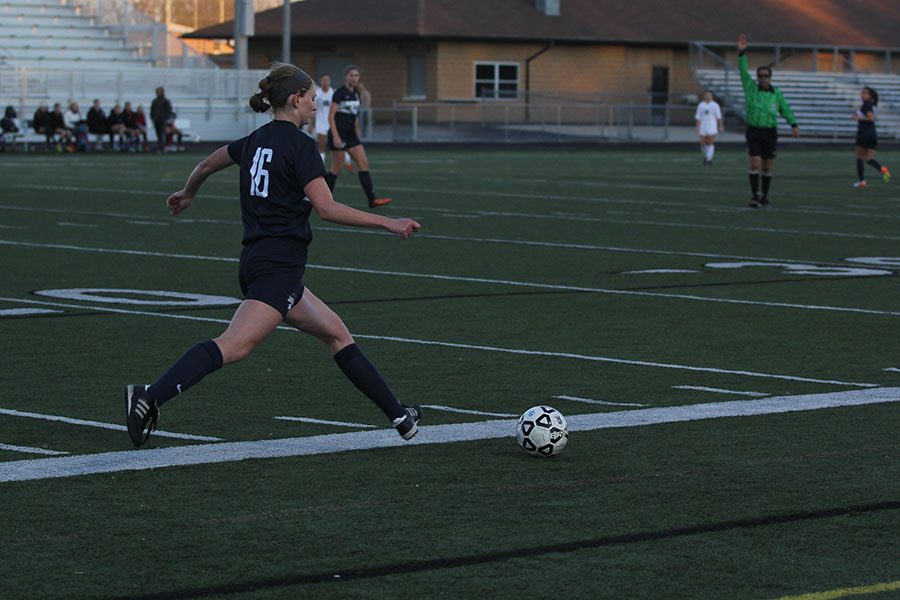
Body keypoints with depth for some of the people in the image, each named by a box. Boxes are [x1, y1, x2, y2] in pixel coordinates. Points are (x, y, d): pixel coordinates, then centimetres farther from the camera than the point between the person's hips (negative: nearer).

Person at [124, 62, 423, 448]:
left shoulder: (256, 140, 16)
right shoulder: (300, 145, -8)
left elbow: (208, 163, 33)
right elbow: (326, 208, -17)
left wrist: (188, 193, 53)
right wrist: (387, 223, -13)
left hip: (256, 259, 10)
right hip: (279, 267, -10)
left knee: (336, 333, 15)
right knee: (235, 346, -22)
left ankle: (398, 416, 18)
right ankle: (150, 396, -35)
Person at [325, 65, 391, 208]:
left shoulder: (356, 94, 11)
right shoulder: (340, 93, -13)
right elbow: (331, 117, -17)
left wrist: (357, 136, 20)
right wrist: (335, 136, -23)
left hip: (350, 134, 8)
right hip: (338, 133, -8)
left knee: (364, 163, -1)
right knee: (337, 167, -2)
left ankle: (372, 199, -4)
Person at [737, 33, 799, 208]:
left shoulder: (776, 94, 4)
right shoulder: (751, 88, 1)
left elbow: (786, 109, 5)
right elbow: (744, 71, -7)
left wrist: (794, 125, -7)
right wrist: (741, 53, -18)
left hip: (770, 133, 1)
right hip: (753, 132, -1)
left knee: (767, 167, 7)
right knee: (754, 164, -13)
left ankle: (765, 197, 18)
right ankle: (755, 196, -13)